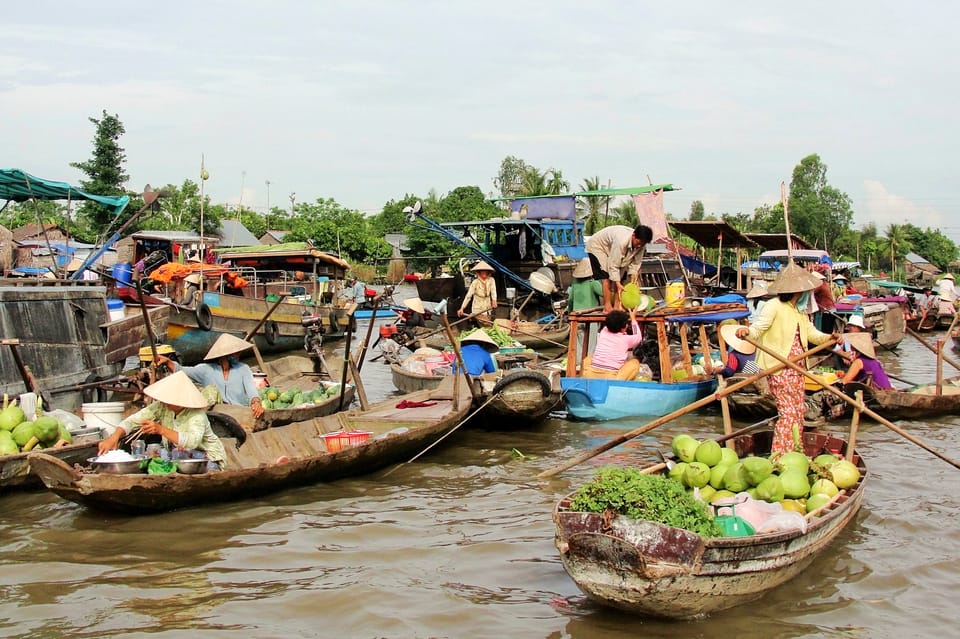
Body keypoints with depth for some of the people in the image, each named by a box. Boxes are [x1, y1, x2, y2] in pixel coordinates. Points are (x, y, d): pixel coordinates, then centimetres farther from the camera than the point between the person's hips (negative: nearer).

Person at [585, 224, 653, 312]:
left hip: (613, 250, 7)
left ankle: (617, 305, 2)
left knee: (620, 278, -2)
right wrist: (618, 284, -37)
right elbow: (613, 265, -36)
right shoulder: (621, 241, -43)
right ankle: (607, 307, -16)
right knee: (607, 277, -18)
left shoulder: (641, 245, -22)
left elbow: (635, 263, -10)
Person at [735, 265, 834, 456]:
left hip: (796, 368, 9)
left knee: (799, 411, 12)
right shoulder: (773, 306, -11)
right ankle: (779, 456, -7)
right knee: (788, 412, -12)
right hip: (778, 367, -9)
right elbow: (758, 328, -19)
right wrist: (746, 331, -41)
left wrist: (828, 338, -2)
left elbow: (811, 333, 17)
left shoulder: (800, 310, 17)